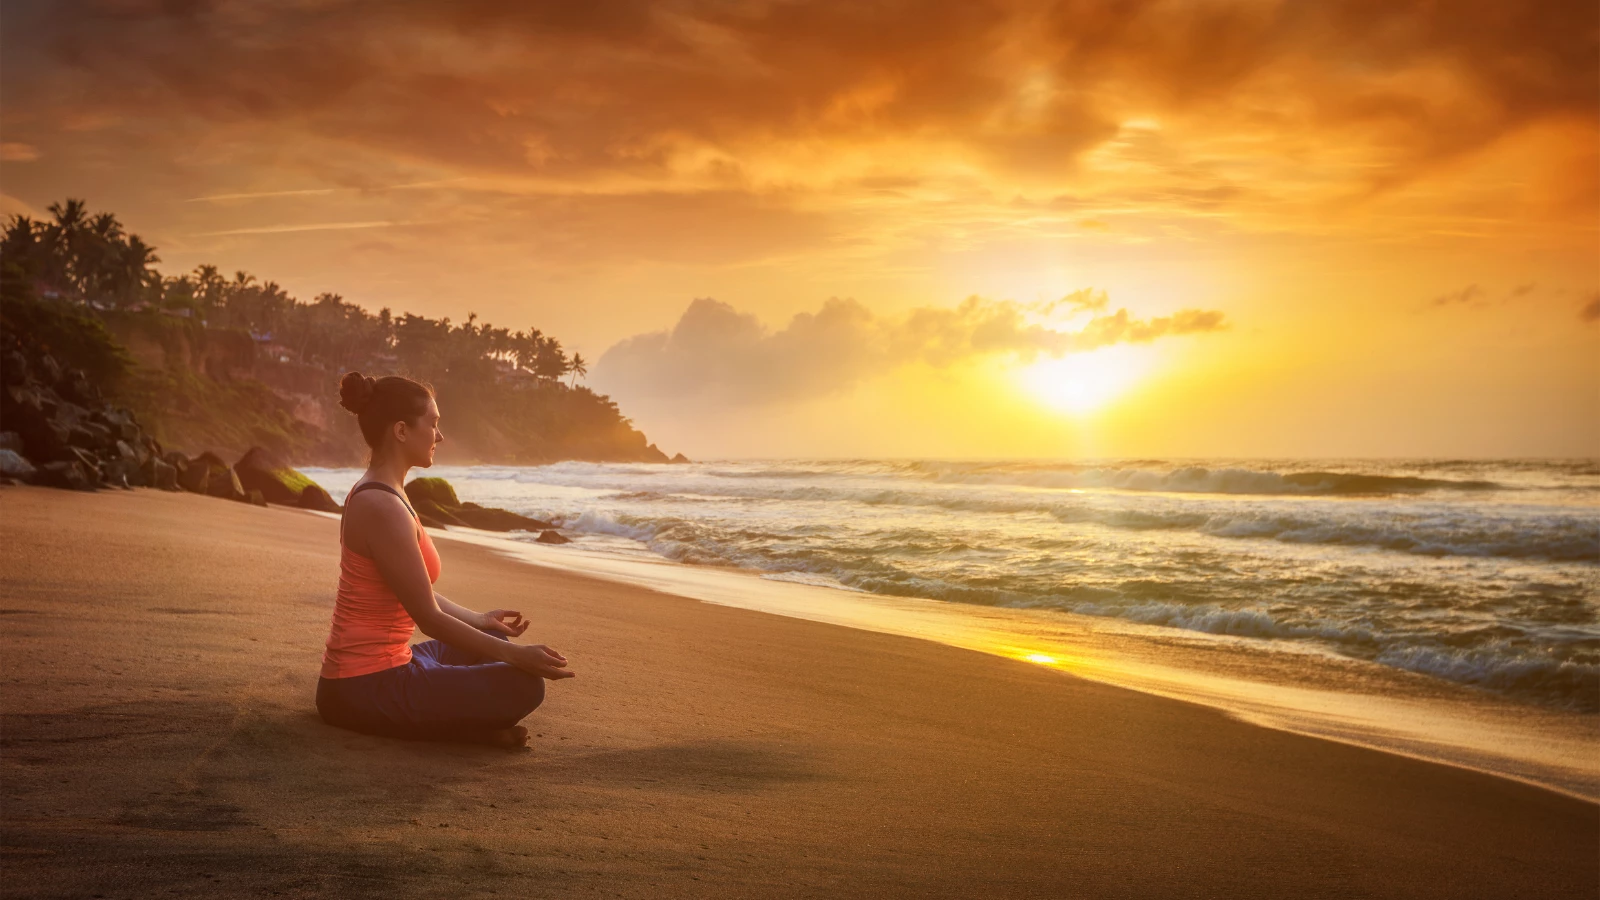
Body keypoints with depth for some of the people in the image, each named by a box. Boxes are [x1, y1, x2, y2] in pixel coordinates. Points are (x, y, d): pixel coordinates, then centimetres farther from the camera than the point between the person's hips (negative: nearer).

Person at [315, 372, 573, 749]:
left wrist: (480, 619, 31)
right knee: (523, 685, -20)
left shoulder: (377, 493, 11)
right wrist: (515, 655, -16)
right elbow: (429, 617, -19)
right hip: (367, 689, -11)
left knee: (493, 640, 26)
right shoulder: (384, 508, -21)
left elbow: (418, 594, 21)